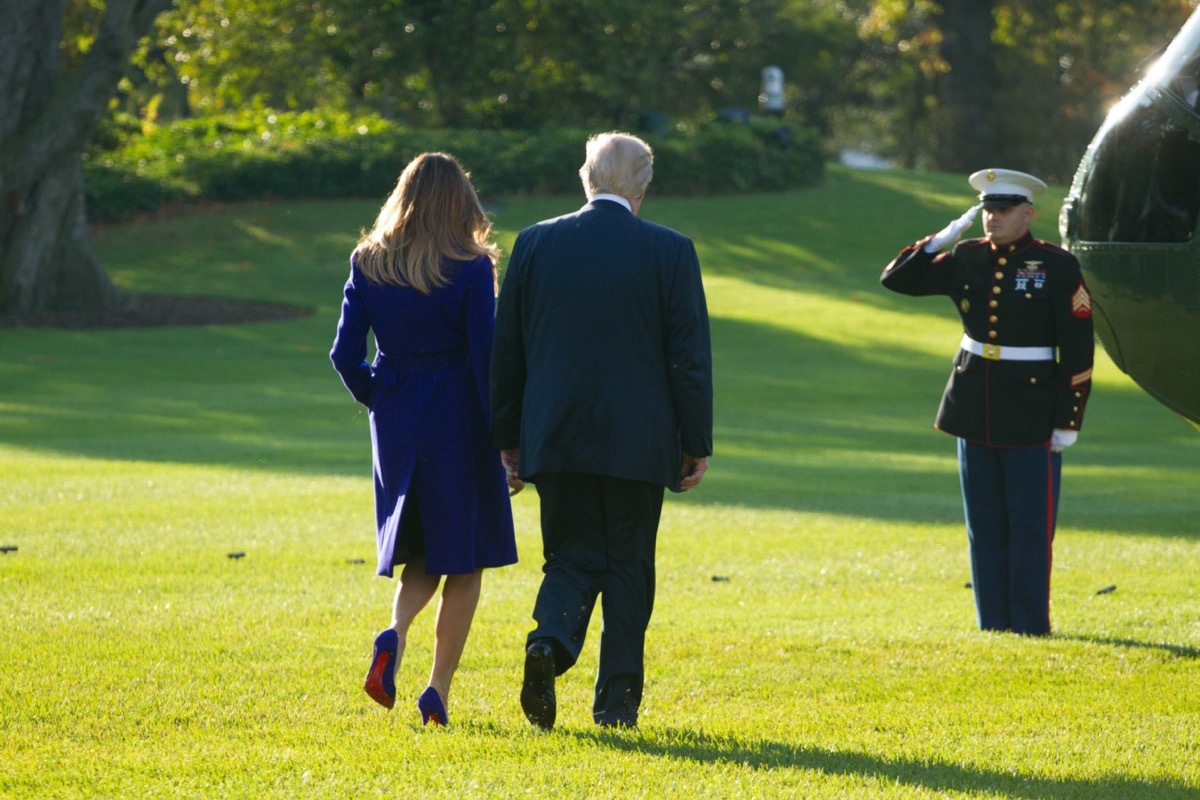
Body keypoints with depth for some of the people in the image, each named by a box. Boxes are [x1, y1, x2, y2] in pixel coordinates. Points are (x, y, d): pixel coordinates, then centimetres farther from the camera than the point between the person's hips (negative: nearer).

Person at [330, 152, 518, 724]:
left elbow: (345, 355, 1)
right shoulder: (470, 270, -10)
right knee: (464, 559, 8)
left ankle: (395, 635, -13)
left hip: (395, 424, 4)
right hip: (458, 421, -4)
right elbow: (485, 359, -12)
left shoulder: (368, 264, 0)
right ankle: (439, 690, 4)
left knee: (421, 553, 16)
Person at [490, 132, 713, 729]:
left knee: (572, 558, 9)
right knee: (628, 566, 9)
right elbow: (690, 356, -3)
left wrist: (508, 436, 13)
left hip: (555, 439, 2)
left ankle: (551, 640, -20)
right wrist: (696, 443, 4)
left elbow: (506, 349, 6)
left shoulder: (536, 244, 2)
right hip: (637, 443, -2)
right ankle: (617, 699, 9)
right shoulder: (670, 252, -4)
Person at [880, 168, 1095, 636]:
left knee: (1030, 527, -2)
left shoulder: (1056, 266, -7)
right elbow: (897, 279, 10)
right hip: (975, 413, 5)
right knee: (985, 527, 8)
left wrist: (1069, 421, -10)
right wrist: (943, 239, -3)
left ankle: (1030, 628, 3)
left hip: (1031, 417, -5)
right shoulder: (966, 259, 6)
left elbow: (1078, 348, -7)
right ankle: (992, 626, 15)